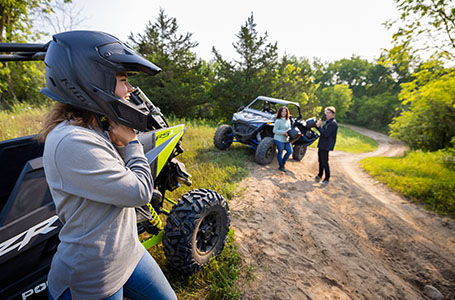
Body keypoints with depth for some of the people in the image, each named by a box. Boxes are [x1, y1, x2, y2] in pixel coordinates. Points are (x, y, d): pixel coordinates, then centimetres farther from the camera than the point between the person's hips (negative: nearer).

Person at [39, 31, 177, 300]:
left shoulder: (98, 128, 1)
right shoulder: (71, 143, -29)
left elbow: (129, 178, 7)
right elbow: (140, 192, -26)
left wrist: (121, 144, -8)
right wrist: (131, 143, -15)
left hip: (128, 251, 8)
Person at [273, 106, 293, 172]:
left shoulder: (288, 120, 11)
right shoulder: (278, 121, -13)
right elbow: (275, 130, -16)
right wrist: (284, 132, -22)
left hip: (286, 139, 8)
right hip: (279, 139, -8)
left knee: (290, 151, 10)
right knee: (280, 152, 2)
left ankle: (283, 162, 27)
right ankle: (281, 166, 17)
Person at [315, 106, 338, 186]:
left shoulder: (333, 123, -16)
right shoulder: (327, 121, 14)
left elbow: (325, 134, -23)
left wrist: (319, 126, -20)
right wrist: (318, 125, 1)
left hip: (326, 146, -9)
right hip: (321, 145, 9)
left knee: (325, 162, -3)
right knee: (320, 161, 18)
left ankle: (327, 179, 9)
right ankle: (320, 175, 32)